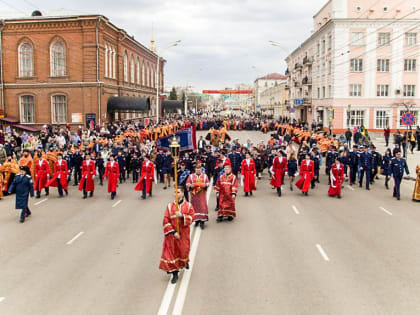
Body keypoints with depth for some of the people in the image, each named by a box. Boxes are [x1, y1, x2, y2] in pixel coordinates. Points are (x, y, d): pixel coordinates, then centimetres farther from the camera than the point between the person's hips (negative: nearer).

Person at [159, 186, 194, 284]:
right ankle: (175, 274, 9)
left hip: (184, 234, 1)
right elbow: (166, 221, -7)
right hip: (171, 234, -1)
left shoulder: (188, 205, -1)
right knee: (172, 252, -2)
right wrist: (173, 232, -15)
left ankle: (185, 262, 47)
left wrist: (182, 216, -25)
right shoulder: (169, 206, -4)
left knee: (184, 250, 12)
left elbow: (191, 218, -8)